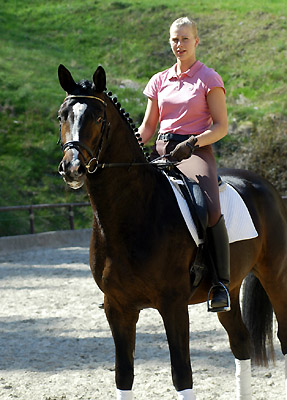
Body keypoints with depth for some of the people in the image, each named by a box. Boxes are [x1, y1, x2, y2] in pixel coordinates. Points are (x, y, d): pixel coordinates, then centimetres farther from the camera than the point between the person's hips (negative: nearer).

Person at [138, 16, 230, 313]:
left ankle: (221, 282, -25)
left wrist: (192, 143, -19)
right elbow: (148, 126, 19)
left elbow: (221, 126, -3)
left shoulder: (209, 79, 3)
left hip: (196, 152, -5)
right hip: (161, 151, 5)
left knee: (210, 210, -32)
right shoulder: (160, 81, 16)